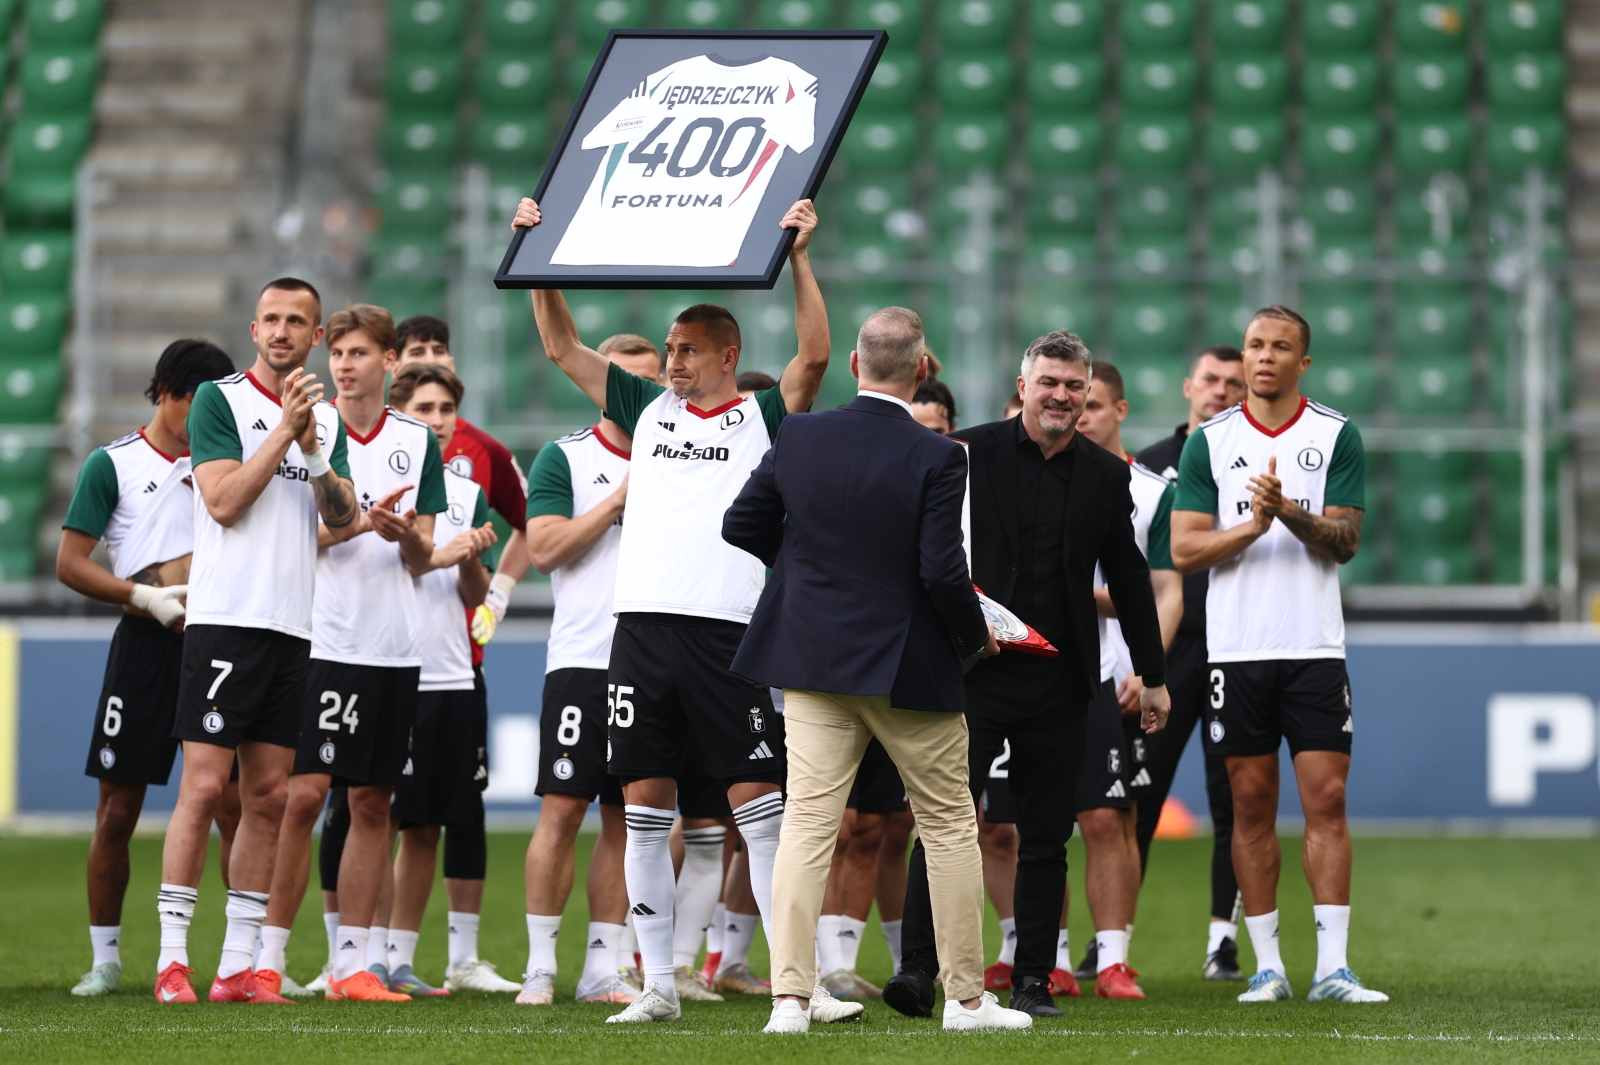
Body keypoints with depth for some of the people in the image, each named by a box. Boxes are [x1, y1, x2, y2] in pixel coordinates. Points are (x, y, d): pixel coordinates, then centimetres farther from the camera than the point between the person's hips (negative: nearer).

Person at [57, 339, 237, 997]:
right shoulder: (113, 465, 4)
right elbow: (70, 563, -1)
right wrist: (147, 597, -12)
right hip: (145, 646, -3)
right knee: (118, 810, 0)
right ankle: (105, 960, 9)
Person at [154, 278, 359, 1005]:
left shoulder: (328, 421, 15)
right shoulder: (219, 399, -1)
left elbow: (343, 523, 5)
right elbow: (224, 501, -11)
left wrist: (313, 444, -8)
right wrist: (285, 431, -13)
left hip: (293, 628, 5)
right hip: (225, 617, -5)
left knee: (269, 795, 4)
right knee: (204, 783, -9)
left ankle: (238, 965, 7)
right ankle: (171, 958, -6)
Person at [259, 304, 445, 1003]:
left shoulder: (418, 442, 10)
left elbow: (423, 558, 10)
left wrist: (408, 537, -13)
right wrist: (361, 523, -18)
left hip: (394, 649, 3)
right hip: (321, 640, -3)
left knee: (373, 803, 4)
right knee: (304, 794, -10)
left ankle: (353, 963, 8)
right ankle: (270, 954, -4)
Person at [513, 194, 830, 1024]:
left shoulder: (764, 417, 5)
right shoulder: (649, 410, 16)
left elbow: (813, 358, -11)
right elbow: (562, 349, 18)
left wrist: (798, 255, -14)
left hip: (726, 631, -4)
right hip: (643, 622, 4)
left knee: (757, 801, -4)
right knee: (645, 807, 4)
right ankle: (658, 983, 9)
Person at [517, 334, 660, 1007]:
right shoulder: (565, 458, 4)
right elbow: (543, 548, -7)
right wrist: (619, 501, -10)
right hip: (582, 658, -3)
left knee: (626, 820, 4)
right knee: (562, 807, -7)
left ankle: (602, 969, 8)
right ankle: (540, 967, -2)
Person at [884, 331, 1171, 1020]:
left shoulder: (1106, 475, 9)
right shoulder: (968, 454, 0)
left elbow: (1129, 581, 16)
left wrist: (1153, 676, 18)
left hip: (1059, 683, 3)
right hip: (973, 673, -3)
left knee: (1045, 839, 5)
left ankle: (1033, 981, 10)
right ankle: (918, 970, -7)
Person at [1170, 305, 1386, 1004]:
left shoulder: (1337, 437, 4)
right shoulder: (1209, 442, 6)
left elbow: (1344, 541, -2)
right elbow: (1184, 549, 1)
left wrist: (1290, 512, -19)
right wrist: (1253, 526, -14)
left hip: (1314, 649, -1)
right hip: (1236, 650, 1)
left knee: (1327, 801, -6)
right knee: (1252, 805, 3)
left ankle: (1332, 967, -5)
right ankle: (1267, 966, 10)